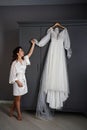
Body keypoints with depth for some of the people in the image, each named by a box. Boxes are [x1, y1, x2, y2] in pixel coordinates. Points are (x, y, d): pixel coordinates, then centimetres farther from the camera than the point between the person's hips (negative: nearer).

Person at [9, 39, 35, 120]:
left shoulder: (24, 60, 4)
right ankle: (19, 115, 19)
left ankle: (11, 111, 34)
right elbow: (13, 74, -12)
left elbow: (30, 53, 9)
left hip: (23, 80, 7)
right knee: (17, 99, 6)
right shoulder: (14, 63, -14)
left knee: (17, 98, 16)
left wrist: (33, 44, 8)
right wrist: (18, 82, -18)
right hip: (17, 82, -7)